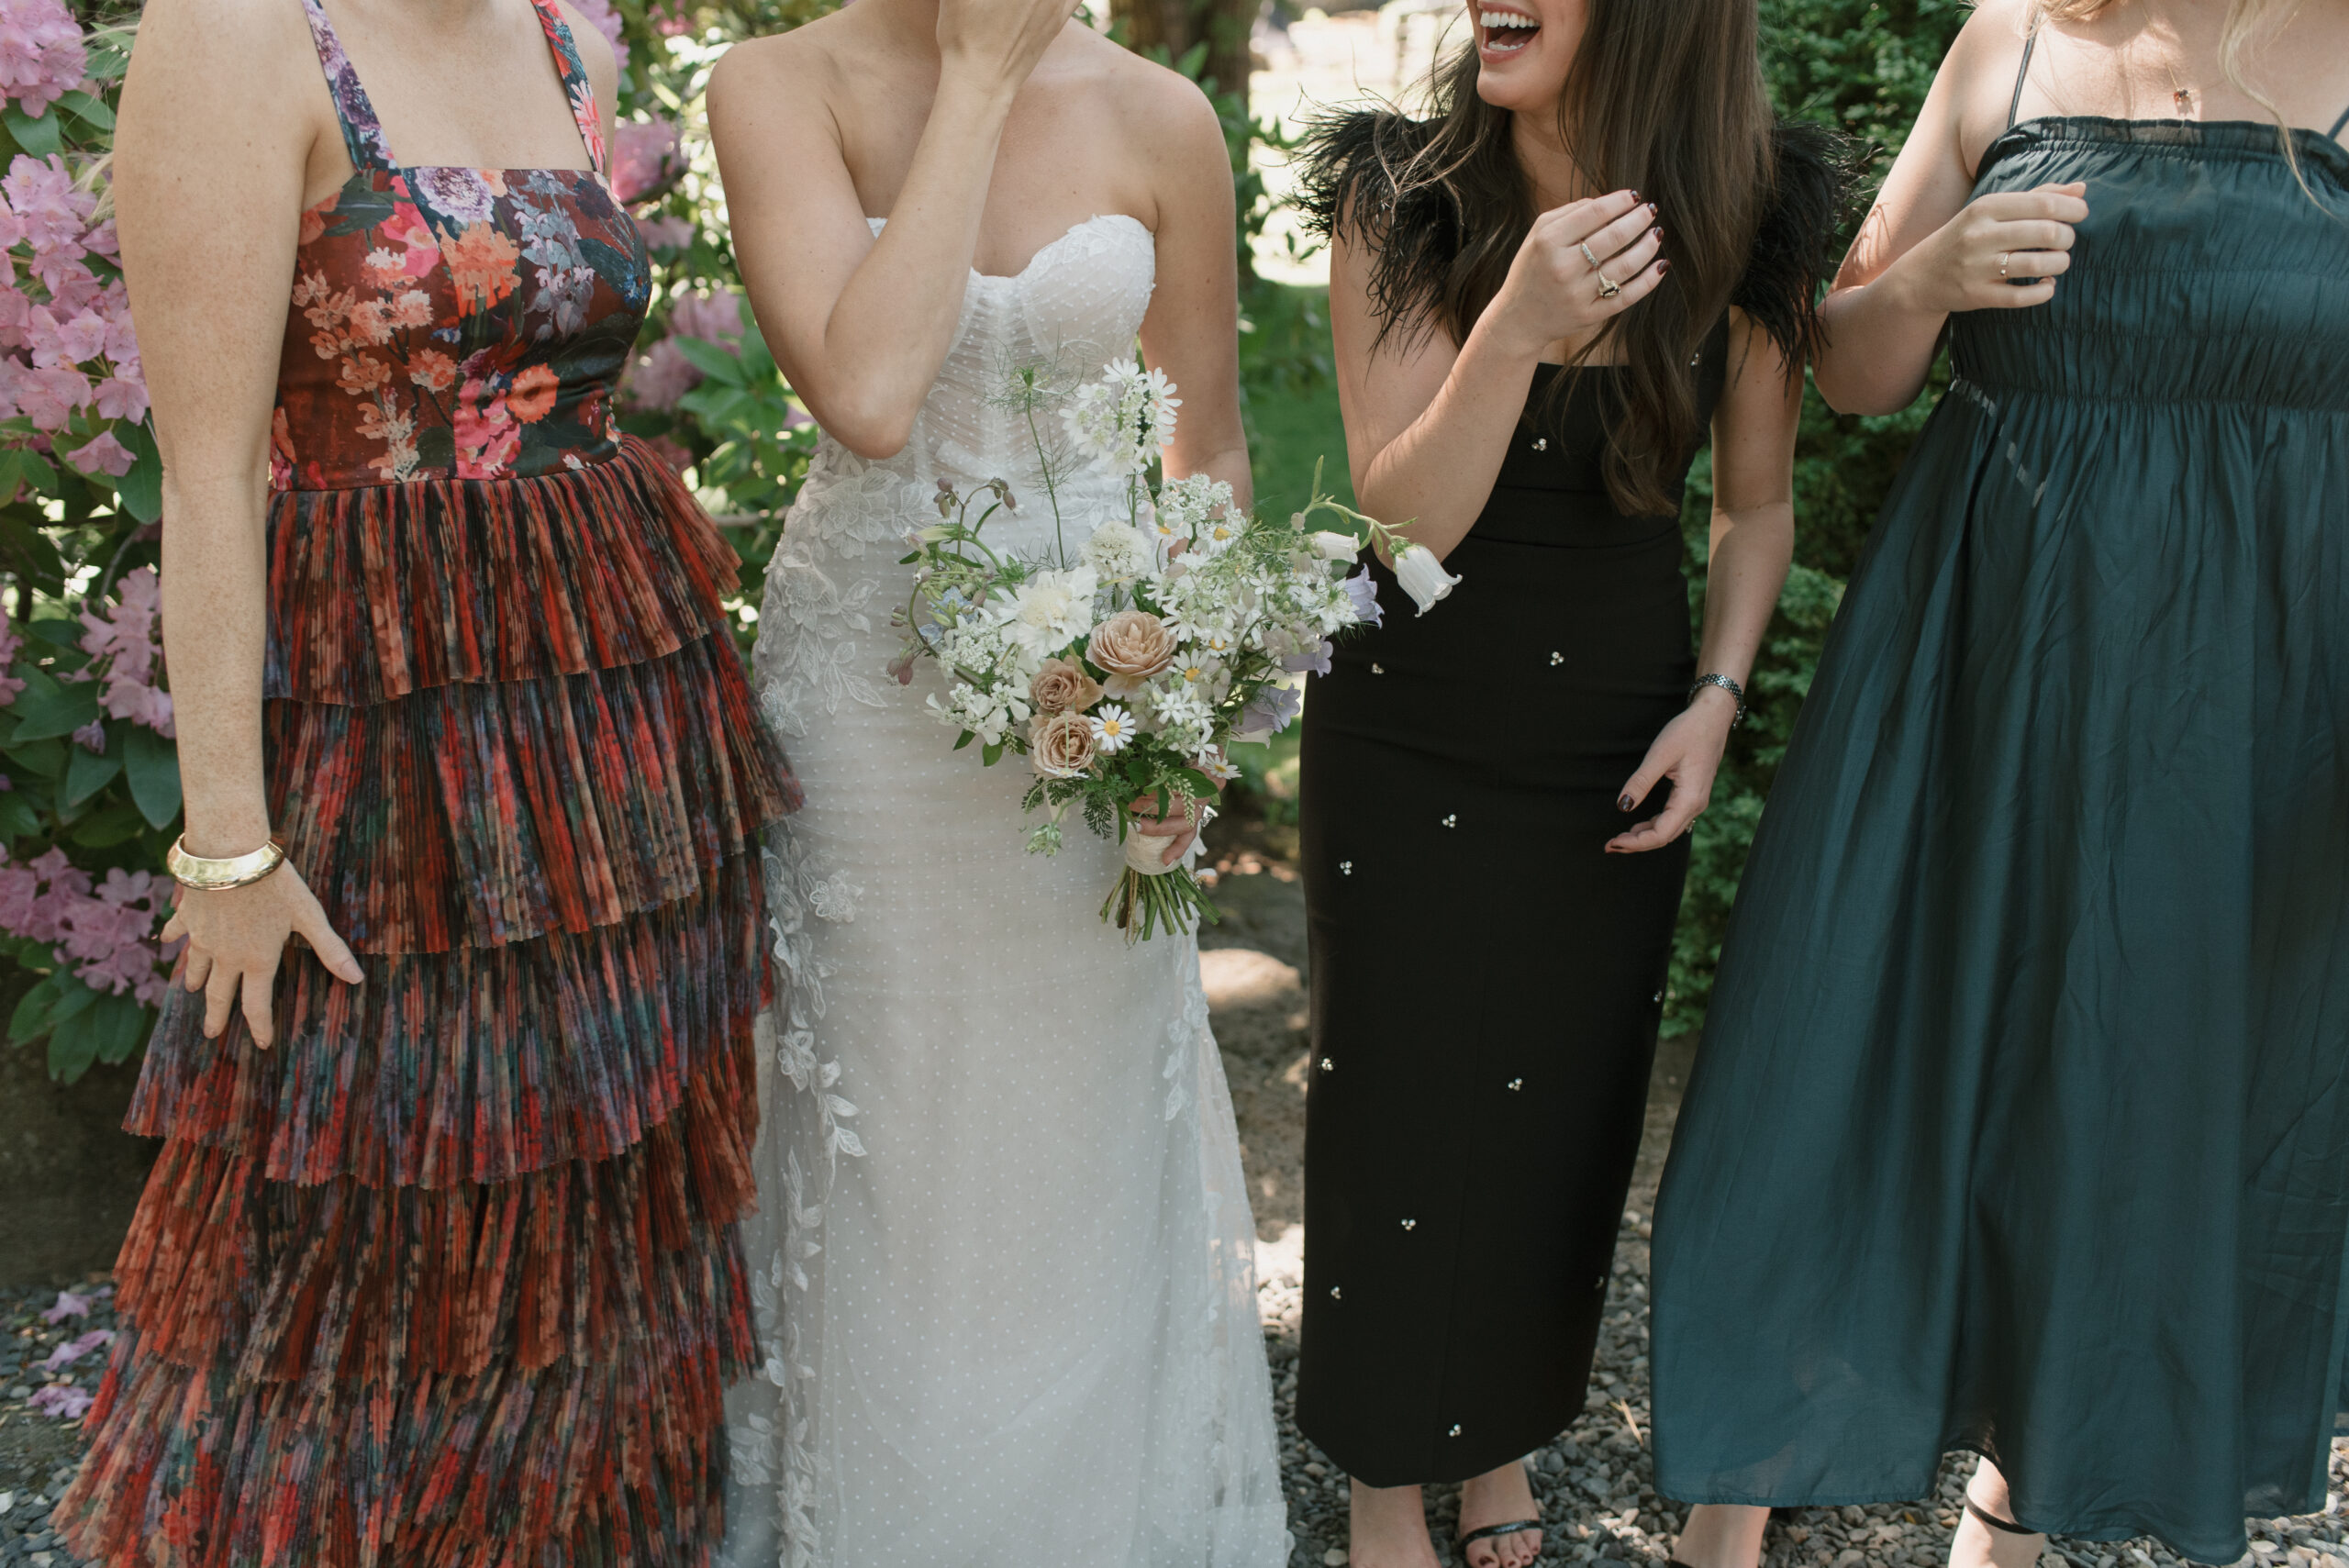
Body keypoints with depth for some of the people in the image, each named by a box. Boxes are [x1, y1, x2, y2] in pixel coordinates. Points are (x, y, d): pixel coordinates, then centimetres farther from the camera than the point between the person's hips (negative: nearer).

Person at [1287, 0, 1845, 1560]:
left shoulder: (1753, 223, -8)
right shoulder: (1399, 202, -13)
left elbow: (1760, 503, 5)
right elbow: (1406, 512, -19)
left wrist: (1718, 699, -8)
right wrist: (1519, 323, -34)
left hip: (1617, 750, 2)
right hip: (1409, 738, -1)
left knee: (1565, 1117, 13)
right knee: (1400, 1107, 8)